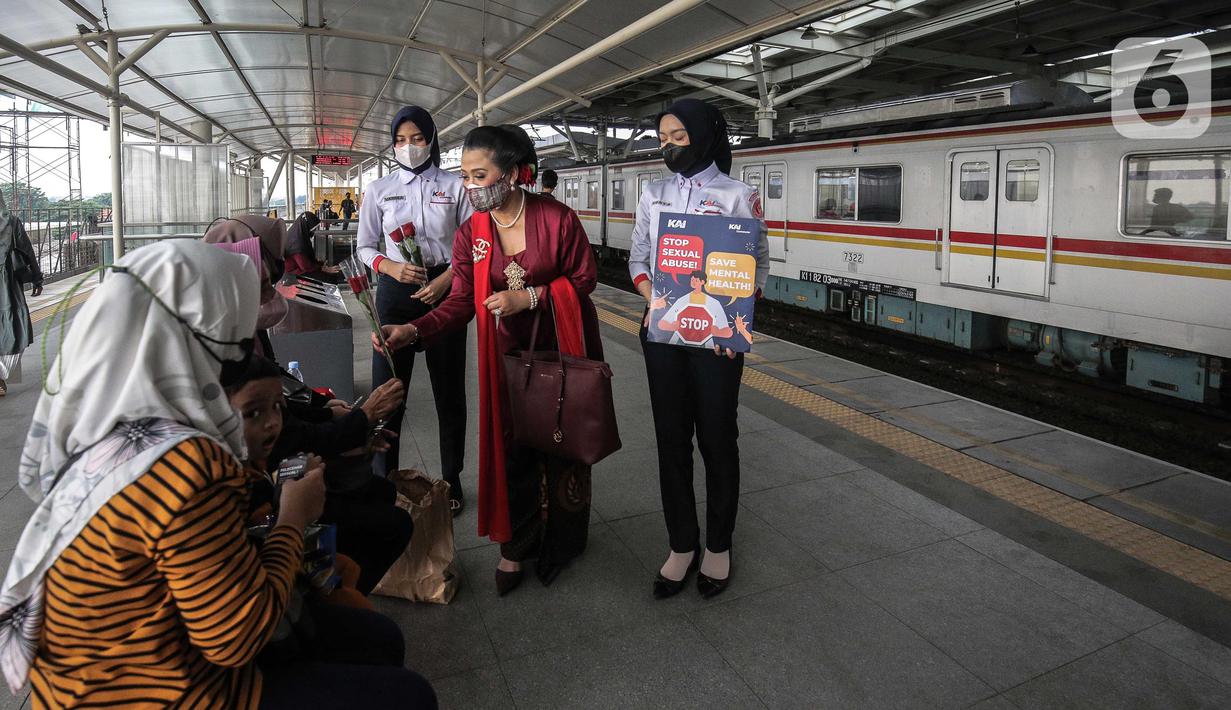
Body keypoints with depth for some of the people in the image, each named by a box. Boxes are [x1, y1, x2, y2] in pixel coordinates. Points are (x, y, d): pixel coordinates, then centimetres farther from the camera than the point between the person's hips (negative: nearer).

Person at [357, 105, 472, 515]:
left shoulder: (454, 188, 4)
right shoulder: (379, 190, 8)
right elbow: (365, 247, 10)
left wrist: (448, 277, -12)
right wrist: (390, 266, -10)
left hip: (444, 290, -1)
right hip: (396, 293, 1)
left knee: (449, 388, 5)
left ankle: (451, 481, 20)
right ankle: (383, 481, 16)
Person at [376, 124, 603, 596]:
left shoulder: (558, 218, -15)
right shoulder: (470, 235, -6)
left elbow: (584, 277, -9)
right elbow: (461, 303, -10)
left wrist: (530, 297, -21)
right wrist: (412, 331, -27)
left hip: (563, 348, -2)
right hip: (508, 353, 3)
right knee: (511, 447, 4)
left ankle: (562, 540, 30)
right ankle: (515, 546, 22)